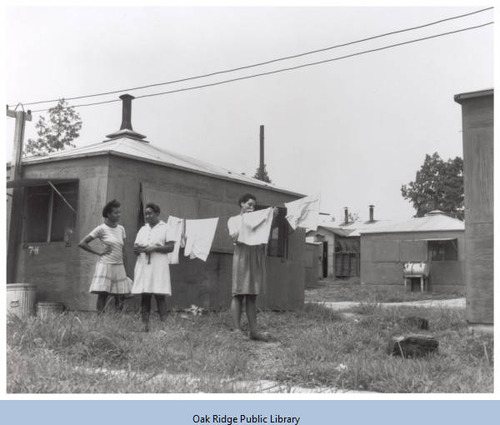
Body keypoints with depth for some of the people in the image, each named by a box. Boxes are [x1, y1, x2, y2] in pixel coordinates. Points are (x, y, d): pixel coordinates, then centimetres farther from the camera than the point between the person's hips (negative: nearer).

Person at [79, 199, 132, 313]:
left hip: (119, 267, 5)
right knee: (102, 295, -5)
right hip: (105, 265, -5)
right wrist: (98, 252, -7)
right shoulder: (101, 229, -5)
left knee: (120, 297, 2)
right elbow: (82, 243, -5)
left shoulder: (121, 229, 11)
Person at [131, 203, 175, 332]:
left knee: (160, 295, -8)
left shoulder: (165, 228, 5)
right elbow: (135, 248, 16)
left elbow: (170, 247, -4)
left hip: (159, 267, -4)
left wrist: (154, 248, -14)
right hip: (143, 267, 4)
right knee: (144, 295, 1)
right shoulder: (142, 229, 20)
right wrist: (137, 249, -7)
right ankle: (145, 325, 2)